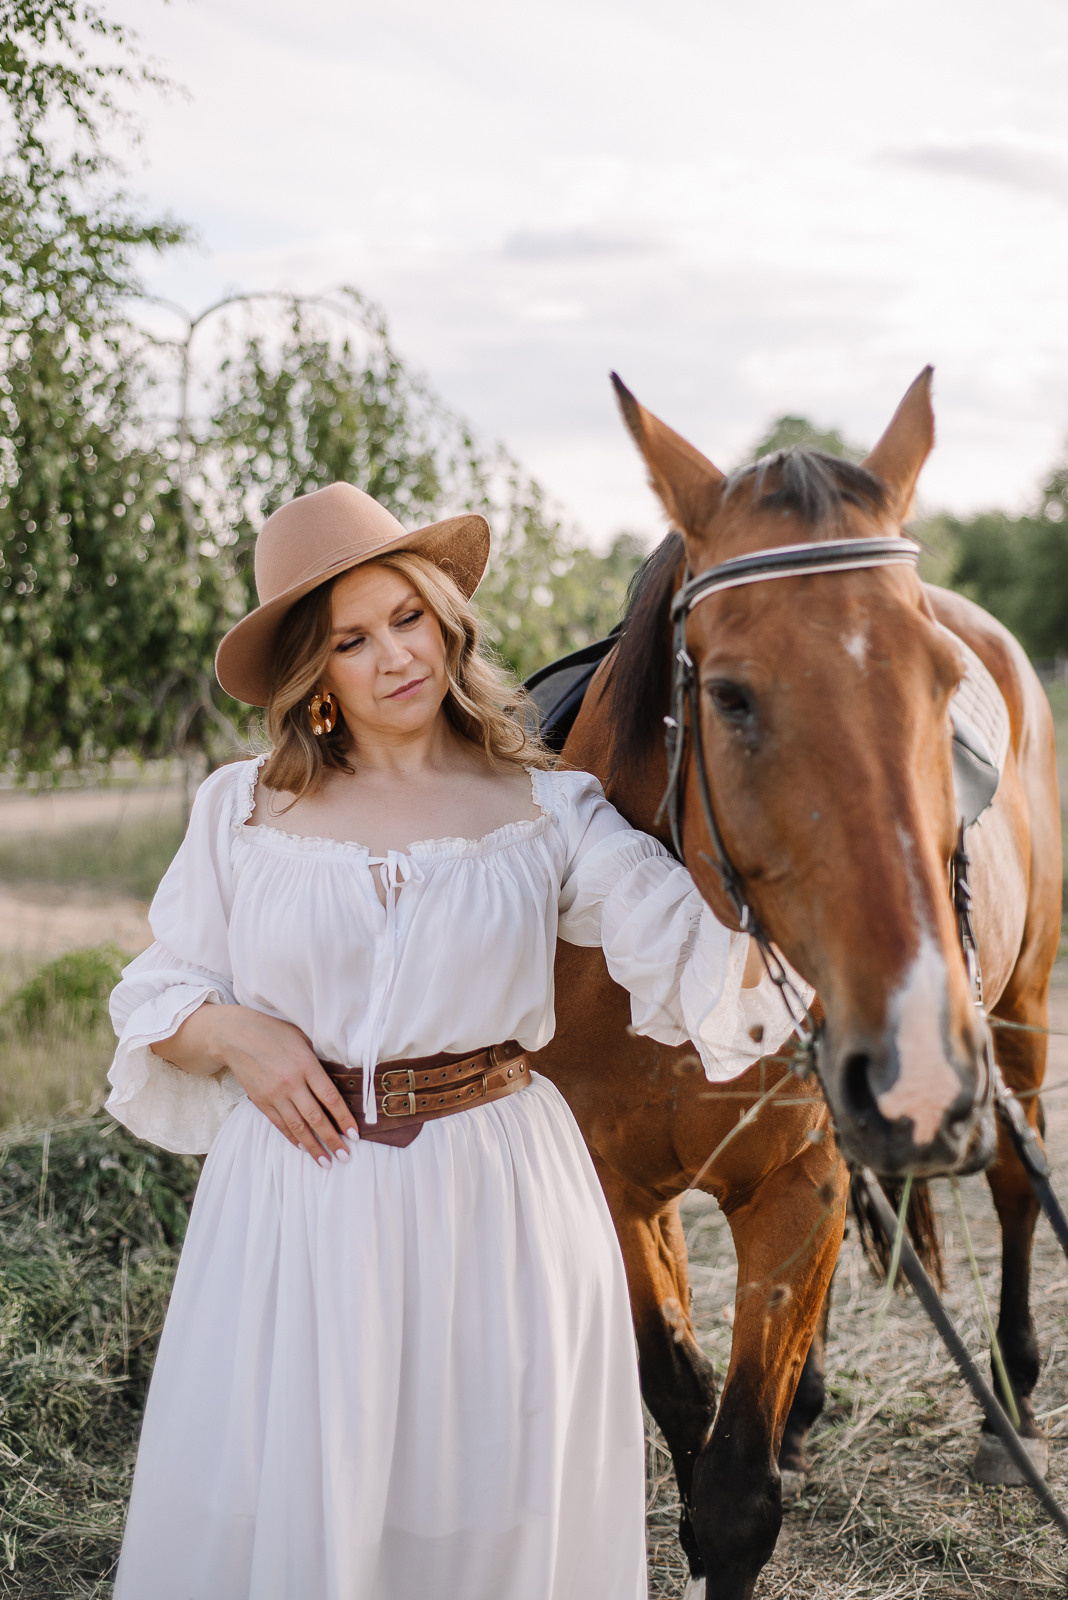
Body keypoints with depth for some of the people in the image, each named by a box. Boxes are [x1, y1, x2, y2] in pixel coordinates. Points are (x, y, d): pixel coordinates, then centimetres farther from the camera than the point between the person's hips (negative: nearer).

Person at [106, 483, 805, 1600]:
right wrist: (231, 1032, -10)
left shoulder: (547, 810, 0)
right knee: (272, 1509, 9)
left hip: (494, 1207, 0)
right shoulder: (241, 809, 4)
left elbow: (700, 961, -10)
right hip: (297, 1205, 1)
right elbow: (152, 1001, 10)